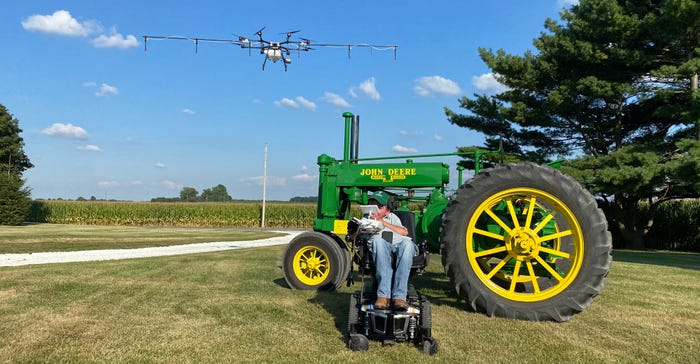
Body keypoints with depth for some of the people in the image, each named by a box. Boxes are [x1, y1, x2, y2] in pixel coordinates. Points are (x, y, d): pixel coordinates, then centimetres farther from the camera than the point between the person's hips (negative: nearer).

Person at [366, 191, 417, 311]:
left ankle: (399, 296, -42)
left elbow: (405, 232, 11)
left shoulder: (393, 217, 33)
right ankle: (383, 295, -46)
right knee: (378, 240, -38)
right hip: (381, 246, -1)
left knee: (407, 242, -37)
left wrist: (384, 223, 5)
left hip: (399, 244, 1)